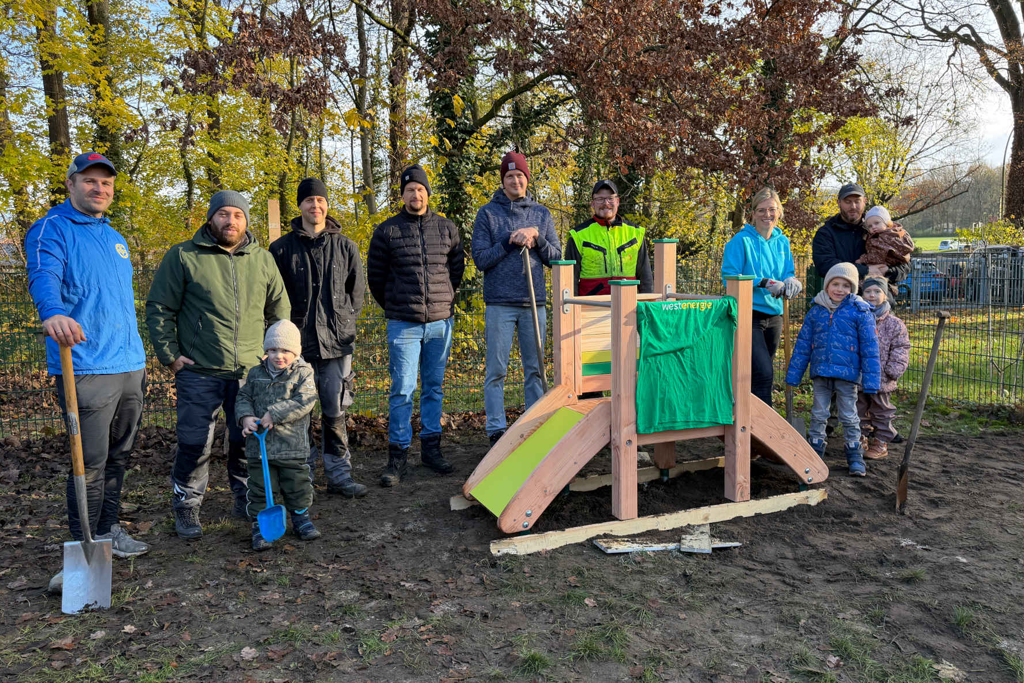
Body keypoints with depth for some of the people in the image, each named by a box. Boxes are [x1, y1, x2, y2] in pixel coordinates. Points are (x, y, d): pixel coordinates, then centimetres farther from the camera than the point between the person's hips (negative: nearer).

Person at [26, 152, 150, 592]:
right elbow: (43, 277, -24)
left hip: (130, 366, 8)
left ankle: (108, 530, 29)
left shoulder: (115, 239, 20)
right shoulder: (52, 230, -3)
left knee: (119, 456, 15)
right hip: (87, 369, -8)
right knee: (91, 462, -6)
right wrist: (53, 312, -47)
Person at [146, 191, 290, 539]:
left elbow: (279, 311, 20)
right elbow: (159, 309, 3)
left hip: (251, 371, 3)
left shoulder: (263, 259, 11)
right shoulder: (182, 256, 1)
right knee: (194, 443, 1)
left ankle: (247, 500, 30)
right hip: (198, 372, -3)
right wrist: (170, 355, -3)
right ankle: (187, 507, 20)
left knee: (250, 440, 10)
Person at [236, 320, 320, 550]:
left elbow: (304, 402, -15)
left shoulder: (303, 373, -5)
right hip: (259, 445, 2)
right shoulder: (256, 374, 6)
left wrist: (275, 414, -19)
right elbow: (243, 397, 12)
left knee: (297, 485, 11)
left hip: (292, 446, -2)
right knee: (260, 488, 7)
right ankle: (260, 525, 21)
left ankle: (301, 518, 31)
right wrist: (246, 417, -9)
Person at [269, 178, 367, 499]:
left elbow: (357, 291, 15)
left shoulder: (345, 247, 8)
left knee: (336, 412, 2)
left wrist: (344, 322, 8)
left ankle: (339, 473, 12)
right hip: (297, 343, 0)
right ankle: (304, 472, 18)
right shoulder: (282, 249, 5)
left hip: (337, 342, 0)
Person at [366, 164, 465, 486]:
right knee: (402, 390, -3)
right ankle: (398, 456, 5)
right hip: (403, 325, -2)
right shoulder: (387, 231, 1)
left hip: (441, 322, 3)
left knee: (434, 387, 10)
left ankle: (431, 448, 20)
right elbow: (375, 276, 9)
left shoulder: (447, 229, 7)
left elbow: (457, 269, 19)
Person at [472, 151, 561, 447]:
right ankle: (496, 431, 5)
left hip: (534, 303, 3)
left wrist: (537, 238, -8)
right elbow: (480, 258, -3)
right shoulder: (488, 213, 3)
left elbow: (556, 257, 9)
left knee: (535, 370, 8)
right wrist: (510, 242, -13)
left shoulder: (541, 214, 12)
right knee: (497, 372, -1)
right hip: (499, 303, -3)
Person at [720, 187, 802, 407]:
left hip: (774, 314, 7)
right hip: (749, 315, -7)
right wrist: (765, 283, -21)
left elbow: (788, 274, 14)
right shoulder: (741, 241, -8)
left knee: (763, 374, 13)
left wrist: (791, 282, -11)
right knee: (763, 374, -15)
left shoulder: (782, 242, 11)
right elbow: (729, 277, -14)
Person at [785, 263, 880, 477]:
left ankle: (854, 455, 20)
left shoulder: (860, 312, -3)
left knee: (849, 417, 7)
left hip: (847, 373, -3)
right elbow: (802, 344, 9)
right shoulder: (816, 311, 5)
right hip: (820, 372, 3)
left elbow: (870, 348, -3)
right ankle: (814, 452, 22)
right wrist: (793, 375, 8)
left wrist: (870, 380, -8)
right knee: (818, 414, 11)